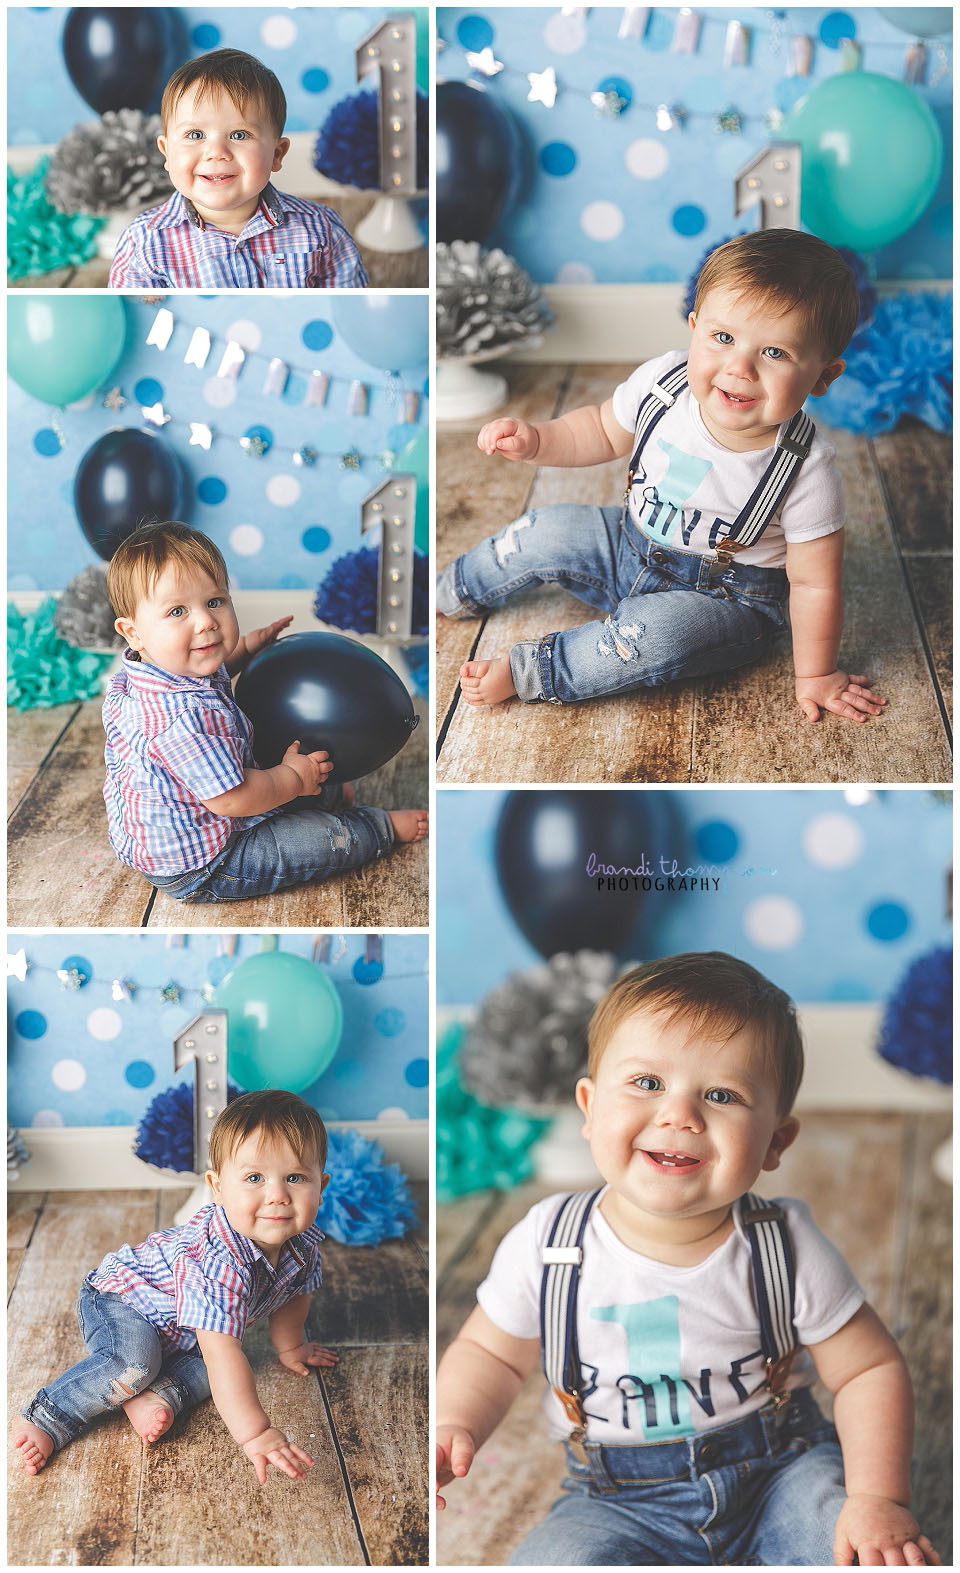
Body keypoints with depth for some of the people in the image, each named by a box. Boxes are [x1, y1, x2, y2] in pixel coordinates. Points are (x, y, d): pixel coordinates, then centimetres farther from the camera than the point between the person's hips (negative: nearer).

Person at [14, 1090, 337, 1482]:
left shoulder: (303, 1243, -18)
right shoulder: (218, 1261, -44)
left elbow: (292, 1292, 7)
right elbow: (220, 1355, -50)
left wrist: (289, 1346, 22)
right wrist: (255, 1433, -54)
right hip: (115, 1299, -8)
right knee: (135, 1359, -32)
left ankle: (155, 1394, -17)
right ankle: (44, 1420, -20)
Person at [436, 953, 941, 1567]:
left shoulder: (787, 1249, -13)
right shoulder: (546, 1246, -13)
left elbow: (871, 1370, -5)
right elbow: (489, 1353, 3)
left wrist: (880, 1499, -18)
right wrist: (454, 1426, -17)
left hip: (780, 1472, -1)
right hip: (622, 1501, 1)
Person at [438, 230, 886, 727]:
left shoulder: (805, 473, -29)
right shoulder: (661, 383, -19)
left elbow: (813, 584, -19)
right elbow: (603, 431, 4)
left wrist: (815, 675, -12)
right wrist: (534, 439, -12)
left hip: (724, 600, -5)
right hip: (632, 549, 5)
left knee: (656, 633, -33)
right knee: (543, 532, -4)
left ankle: (527, 672, -14)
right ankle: (454, 591, 27)